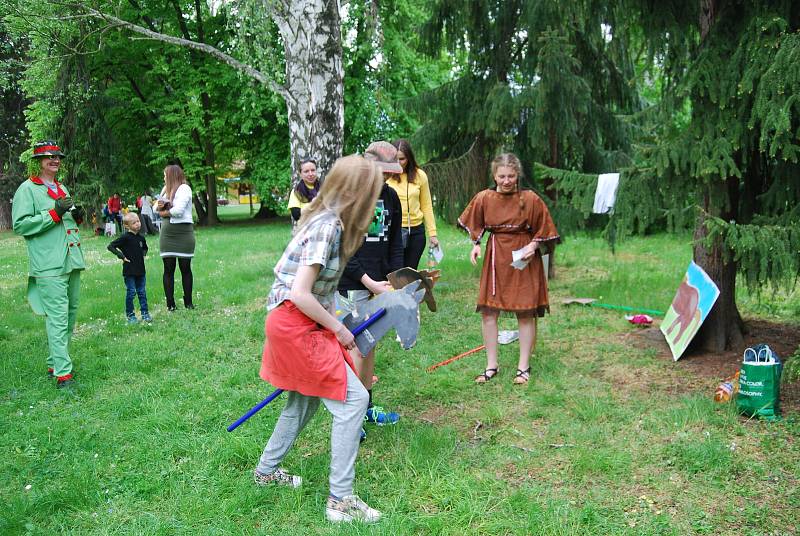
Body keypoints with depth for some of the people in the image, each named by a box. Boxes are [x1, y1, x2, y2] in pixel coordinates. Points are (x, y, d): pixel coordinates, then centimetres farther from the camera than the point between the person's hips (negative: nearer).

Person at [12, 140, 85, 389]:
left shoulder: (62, 188, 20)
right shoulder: (27, 189, -3)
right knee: (57, 317, -12)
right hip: (49, 264, -8)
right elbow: (20, 225, -11)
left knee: (70, 315, 12)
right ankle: (62, 373, -11)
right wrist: (54, 213, -17)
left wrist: (75, 215, 8)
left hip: (72, 261, 8)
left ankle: (55, 363, 24)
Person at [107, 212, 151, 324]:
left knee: (142, 292, 10)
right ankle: (130, 315, 13)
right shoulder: (125, 237, -11)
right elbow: (110, 246, -12)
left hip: (140, 270, 5)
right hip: (129, 271, -5)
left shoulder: (141, 238, 7)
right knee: (131, 292, 1)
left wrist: (143, 254, 10)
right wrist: (122, 256, -15)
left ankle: (145, 313, 17)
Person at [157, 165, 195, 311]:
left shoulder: (184, 188, -7)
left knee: (185, 268, 3)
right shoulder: (166, 189, 16)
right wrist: (159, 205, -4)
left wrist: (163, 213, -3)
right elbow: (157, 208, 19)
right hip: (166, 234, 6)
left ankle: (188, 301, 12)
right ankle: (170, 303, 8)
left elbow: (178, 210, -19)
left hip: (183, 232, -6)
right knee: (168, 269, 4)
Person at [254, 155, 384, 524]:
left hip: (300, 324, 10)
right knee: (352, 399, -7)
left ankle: (266, 469, 41)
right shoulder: (328, 227, -22)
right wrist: (338, 329, -13)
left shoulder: (327, 221, 6)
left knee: (304, 401, 23)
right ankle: (340, 500, 1)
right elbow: (300, 295, -25)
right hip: (295, 326, -10)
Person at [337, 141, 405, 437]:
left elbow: (395, 243, 13)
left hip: (378, 283, 7)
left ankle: (366, 406, 27)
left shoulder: (390, 196, 8)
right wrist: (369, 282, -17)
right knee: (358, 345, -5)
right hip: (352, 284, -6)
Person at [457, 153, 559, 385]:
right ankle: (491, 365, 17)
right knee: (488, 312, 3)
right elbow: (475, 226, 13)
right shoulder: (483, 198, -3)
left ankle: (523, 366, 18)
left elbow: (544, 230, 0)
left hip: (524, 260, -3)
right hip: (495, 259, 3)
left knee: (525, 314, 3)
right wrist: (476, 244, -2)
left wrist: (533, 245, -15)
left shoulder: (531, 199, -10)